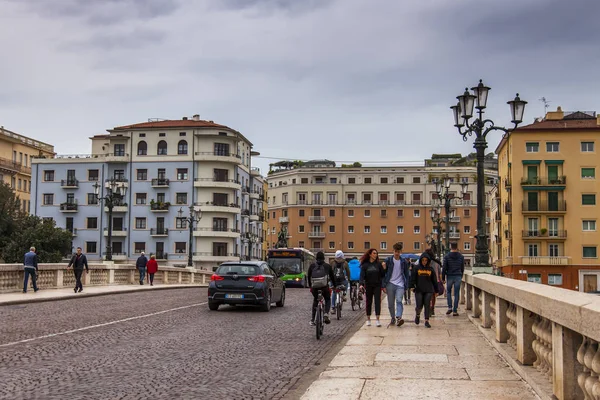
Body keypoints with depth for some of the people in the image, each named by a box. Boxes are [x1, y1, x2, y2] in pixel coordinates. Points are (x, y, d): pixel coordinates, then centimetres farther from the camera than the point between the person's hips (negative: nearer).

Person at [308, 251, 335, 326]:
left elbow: (308, 276, 13)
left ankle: (312, 319, 14)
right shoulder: (327, 266, 8)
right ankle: (326, 314, -8)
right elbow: (332, 276, 14)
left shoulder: (312, 266, 10)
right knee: (328, 300, 20)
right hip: (324, 286, -1)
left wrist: (310, 285, 26)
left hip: (314, 287, 1)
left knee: (315, 301, 23)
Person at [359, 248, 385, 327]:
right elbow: (362, 275, -6)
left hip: (377, 286, 0)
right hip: (368, 286, 0)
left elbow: (382, 275, 4)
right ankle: (368, 319, 18)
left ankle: (377, 319, -10)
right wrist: (361, 284, -21)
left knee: (377, 301, -8)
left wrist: (384, 269, -13)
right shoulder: (365, 265, 1)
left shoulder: (378, 264, 4)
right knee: (369, 302, 8)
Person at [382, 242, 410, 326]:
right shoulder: (388, 260, 3)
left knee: (399, 301, -18)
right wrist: (384, 286, -2)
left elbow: (406, 275, 13)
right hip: (390, 284, 1)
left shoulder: (404, 262, 7)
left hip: (400, 285, 0)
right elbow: (384, 273, 3)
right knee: (390, 303, 5)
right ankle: (393, 318, 19)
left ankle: (399, 318, -30)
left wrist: (406, 286, 6)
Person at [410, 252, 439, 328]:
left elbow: (434, 280, 12)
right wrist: (412, 286, -13)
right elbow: (413, 278, 1)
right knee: (419, 306, -3)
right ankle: (418, 315, 29)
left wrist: (436, 290, 12)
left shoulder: (431, 269, 7)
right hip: (419, 290, -1)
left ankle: (427, 321, 1)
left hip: (428, 291, 1)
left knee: (427, 306, -3)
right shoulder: (417, 268, 3)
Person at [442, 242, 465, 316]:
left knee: (448, 291, 17)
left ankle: (450, 307, 2)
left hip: (449, 277, -1)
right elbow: (462, 268, 10)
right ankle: (455, 311, 3)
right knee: (456, 294, 4)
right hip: (458, 277, 1)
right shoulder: (461, 256, 3)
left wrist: (443, 278, 1)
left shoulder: (447, 256, -4)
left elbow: (444, 268, -5)